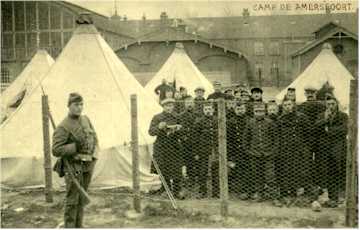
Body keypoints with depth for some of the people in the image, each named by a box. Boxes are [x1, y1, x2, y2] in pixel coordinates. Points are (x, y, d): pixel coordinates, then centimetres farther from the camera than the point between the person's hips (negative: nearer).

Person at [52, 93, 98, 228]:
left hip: (87, 165, 6)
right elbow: (56, 151, -18)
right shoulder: (63, 127, -14)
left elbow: (94, 138, 16)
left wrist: (93, 155, 3)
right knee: (72, 199, -2)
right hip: (73, 167, -6)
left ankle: (79, 225, 25)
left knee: (82, 197, 14)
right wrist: (76, 146, -23)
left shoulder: (85, 119, 7)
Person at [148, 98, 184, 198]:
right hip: (161, 147, -2)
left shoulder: (176, 118, 11)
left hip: (174, 147, 2)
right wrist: (159, 127, -23)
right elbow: (151, 132, -4)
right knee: (164, 171, 3)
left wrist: (179, 129, -9)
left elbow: (181, 135, 14)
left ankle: (176, 192, 8)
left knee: (177, 170, -2)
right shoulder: (157, 117, 2)